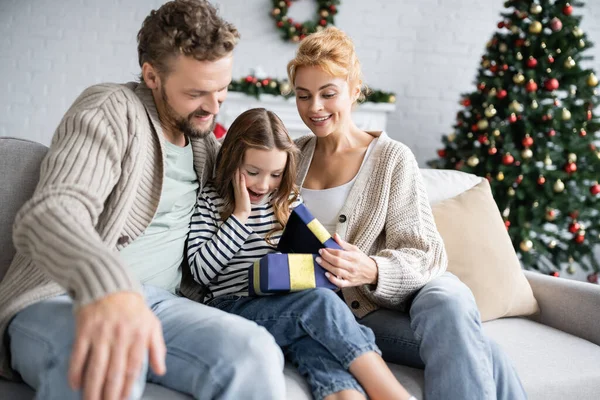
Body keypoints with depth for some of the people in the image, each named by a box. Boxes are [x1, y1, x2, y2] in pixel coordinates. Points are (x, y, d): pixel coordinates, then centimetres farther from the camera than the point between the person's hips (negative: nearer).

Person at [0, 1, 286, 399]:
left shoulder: (205, 140, 15)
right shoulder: (109, 111, -7)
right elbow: (50, 213, -24)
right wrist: (105, 281, -46)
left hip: (155, 303, 6)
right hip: (57, 301, -5)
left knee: (254, 352, -27)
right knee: (101, 366, -42)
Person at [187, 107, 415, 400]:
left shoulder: (290, 202, 14)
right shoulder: (210, 200, 6)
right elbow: (200, 271, -4)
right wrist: (240, 217, -6)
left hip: (288, 308, 3)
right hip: (233, 307, -3)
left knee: (317, 346, -34)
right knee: (322, 302, -31)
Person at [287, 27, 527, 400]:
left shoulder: (392, 158, 1)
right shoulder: (292, 156, 11)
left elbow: (424, 253, -7)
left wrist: (372, 271, -27)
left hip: (408, 293, 1)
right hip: (352, 309, 0)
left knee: (449, 300, -37)